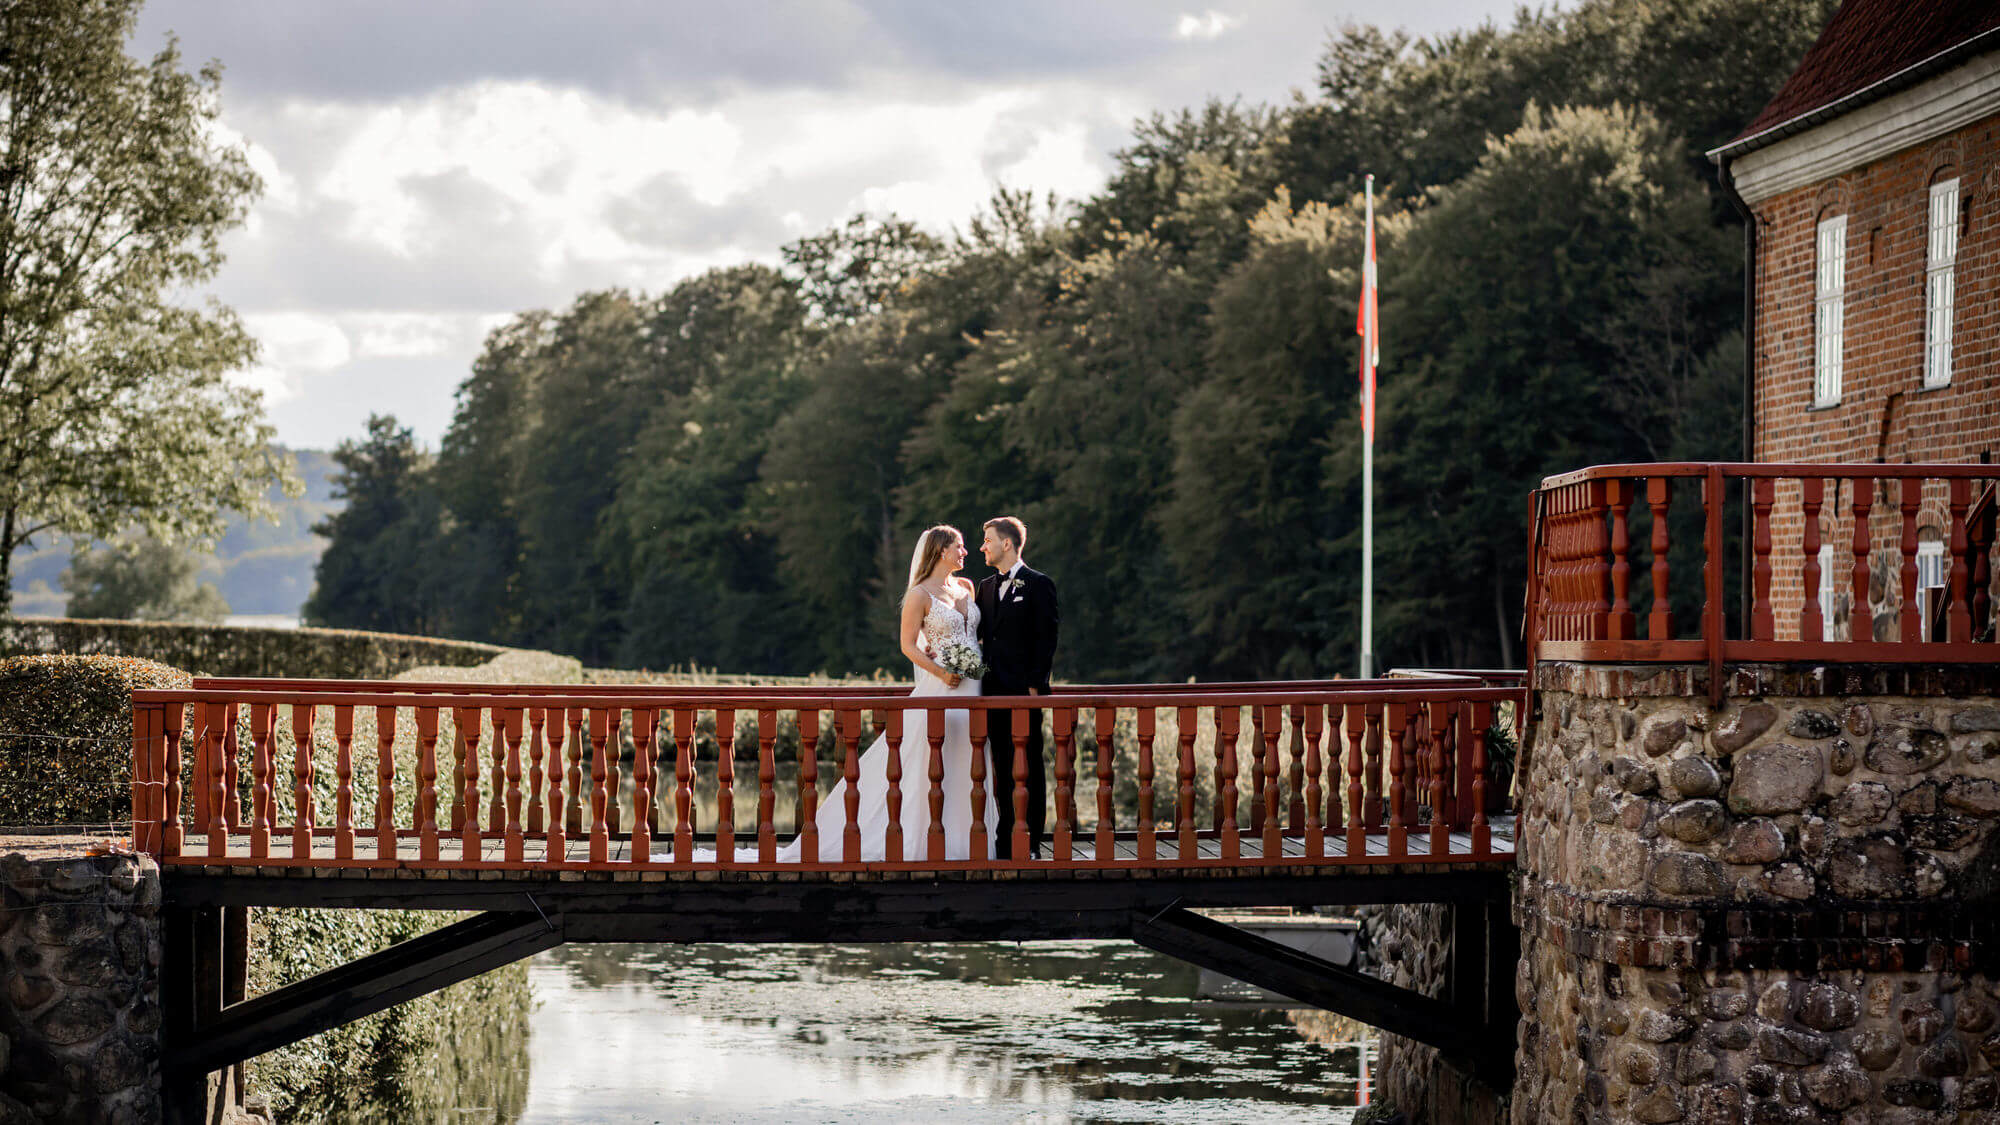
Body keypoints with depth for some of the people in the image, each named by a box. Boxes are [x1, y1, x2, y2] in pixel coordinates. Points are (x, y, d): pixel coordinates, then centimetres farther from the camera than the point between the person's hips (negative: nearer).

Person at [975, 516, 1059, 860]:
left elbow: (1046, 638, -8)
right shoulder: (986, 586, 16)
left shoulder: (1038, 584, -4)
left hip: (1024, 691, -6)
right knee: (1003, 767, 8)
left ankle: (1032, 842, 1)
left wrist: (1035, 686, -13)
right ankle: (1005, 840, 13)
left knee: (1029, 767, -2)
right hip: (994, 690, 6)